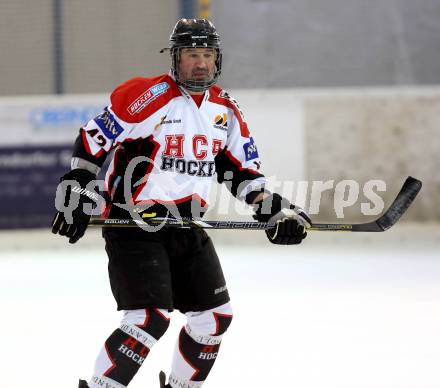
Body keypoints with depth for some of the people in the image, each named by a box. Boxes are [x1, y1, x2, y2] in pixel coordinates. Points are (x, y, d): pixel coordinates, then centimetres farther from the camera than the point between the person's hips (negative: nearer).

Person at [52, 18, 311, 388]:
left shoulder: (225, 110, 7)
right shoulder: (147, 96, -14)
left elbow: (241, 170, 16)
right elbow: (93, 141, -11)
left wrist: (274, 208, 4)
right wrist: (77, 197, -16)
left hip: (188, 226, 8)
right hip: (133, 223, -8)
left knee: (215, 316, 11)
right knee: (151, 318, -20)